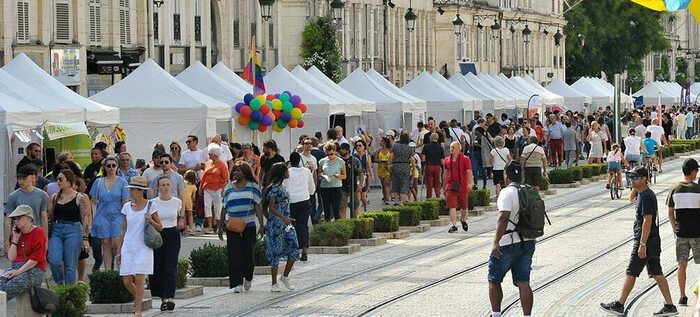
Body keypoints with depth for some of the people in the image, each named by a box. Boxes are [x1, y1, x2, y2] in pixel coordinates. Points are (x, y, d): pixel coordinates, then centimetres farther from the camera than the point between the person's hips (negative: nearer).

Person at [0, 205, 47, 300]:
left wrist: (19, 271, -17)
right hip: (16, 267, 5)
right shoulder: (17, 234, 21)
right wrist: (15, 238, 7)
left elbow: (36, 258, -10)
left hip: (34, 270, -5)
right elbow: (11, 258, 13)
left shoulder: (38, 232, 0)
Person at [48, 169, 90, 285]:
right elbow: (49, 216, 15)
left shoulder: (79, 198, -2)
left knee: (70, 265, -2)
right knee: (54, 261, -11)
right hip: (56, 231, 3)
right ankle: (59, 285, 13)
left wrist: (85, 238, -9)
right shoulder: (55, 197, 10)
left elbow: (85, 219, -3)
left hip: (73, 231, -3)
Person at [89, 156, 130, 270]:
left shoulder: (122, 182, 3)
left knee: (116, 243, -13)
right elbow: (93, 199, 15)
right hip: (103, 217, 2)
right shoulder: (99, 182, 9)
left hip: (117, 216, -2)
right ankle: (107, 271, 5)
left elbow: (126, 202, 0)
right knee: (106, 245, 2)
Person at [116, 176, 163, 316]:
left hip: (143, 247, -4)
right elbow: (124, 230, 13)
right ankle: (137, 298, 31)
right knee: (127, 281, 2)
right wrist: (119, 251, 12)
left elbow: (160, 227, 4)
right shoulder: (127, 207, 8)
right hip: (128, 247, 4)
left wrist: (151, 220, -16)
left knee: (139, 279, -11)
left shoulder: (150, 206, -1)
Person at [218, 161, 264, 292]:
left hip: (249, 225, -2)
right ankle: (237, 283, -4)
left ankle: (248, 278, 24)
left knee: (248, 253, -2)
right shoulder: (229, 187, 11)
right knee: (234, 254, -6)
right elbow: (224, 208, 15)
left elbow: (258, 207, 2)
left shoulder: (253, 187, 4)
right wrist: (220, 226, 14)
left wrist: (262, 225, -6)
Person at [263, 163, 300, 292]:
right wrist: (284, 217, -30)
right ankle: (274, 283, 3)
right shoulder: (274, 188, -12)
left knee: (294, 249, 0)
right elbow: (271, 208, -18)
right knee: (276, 252, -4)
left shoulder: (282, 187, 15)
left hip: (286, 224, 9)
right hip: (276, 224, -9)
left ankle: (285, 276, 14)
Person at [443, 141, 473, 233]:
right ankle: (454, 225, -12)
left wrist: (470, 183, -24)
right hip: (450, 187, 2)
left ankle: (463, 220, 39)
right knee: (452, 206, -10)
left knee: (464, 206, 12)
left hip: (463, 186, -2)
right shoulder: (447, 160, 8)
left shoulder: (465, 159, -3)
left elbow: (469, 172, -9)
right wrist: (444, 187, 17)